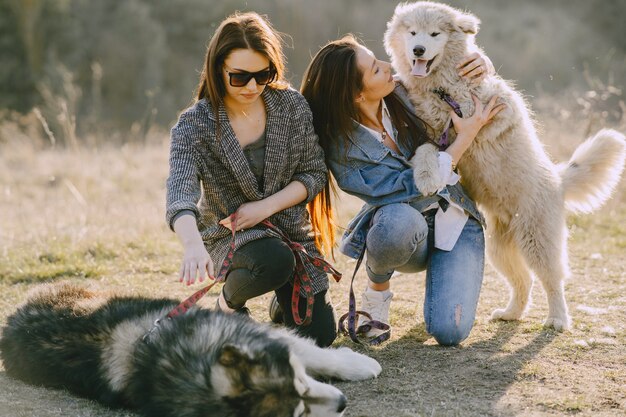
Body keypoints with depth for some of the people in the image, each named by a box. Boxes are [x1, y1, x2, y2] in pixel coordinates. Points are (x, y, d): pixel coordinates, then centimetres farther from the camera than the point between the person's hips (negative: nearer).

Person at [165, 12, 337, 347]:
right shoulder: (194, 125, -18)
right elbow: (180, 196, -33)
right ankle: (230, 301, -2)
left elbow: (315, 173, -2)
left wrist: (266, 206, -18)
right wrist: (193, 245, -55)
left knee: (319, 335, -1)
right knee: (275, 261, -38)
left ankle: (283, 298, 34)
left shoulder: (291, 105, -7)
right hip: (229, 235, -3)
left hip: (289, 229, 3)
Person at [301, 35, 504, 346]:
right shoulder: (345, 150, -20)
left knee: (448, 331, -20)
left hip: (456, 225, 2)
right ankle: (377, 289, -6)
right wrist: (463, 140, -25)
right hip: (406, 233, -2)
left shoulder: (402, 93, -9)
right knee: (399, 218, -41)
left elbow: (457, 72, 10)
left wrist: (482, 63, -13)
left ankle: (439, 271, 17)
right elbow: (412, 192, -25)